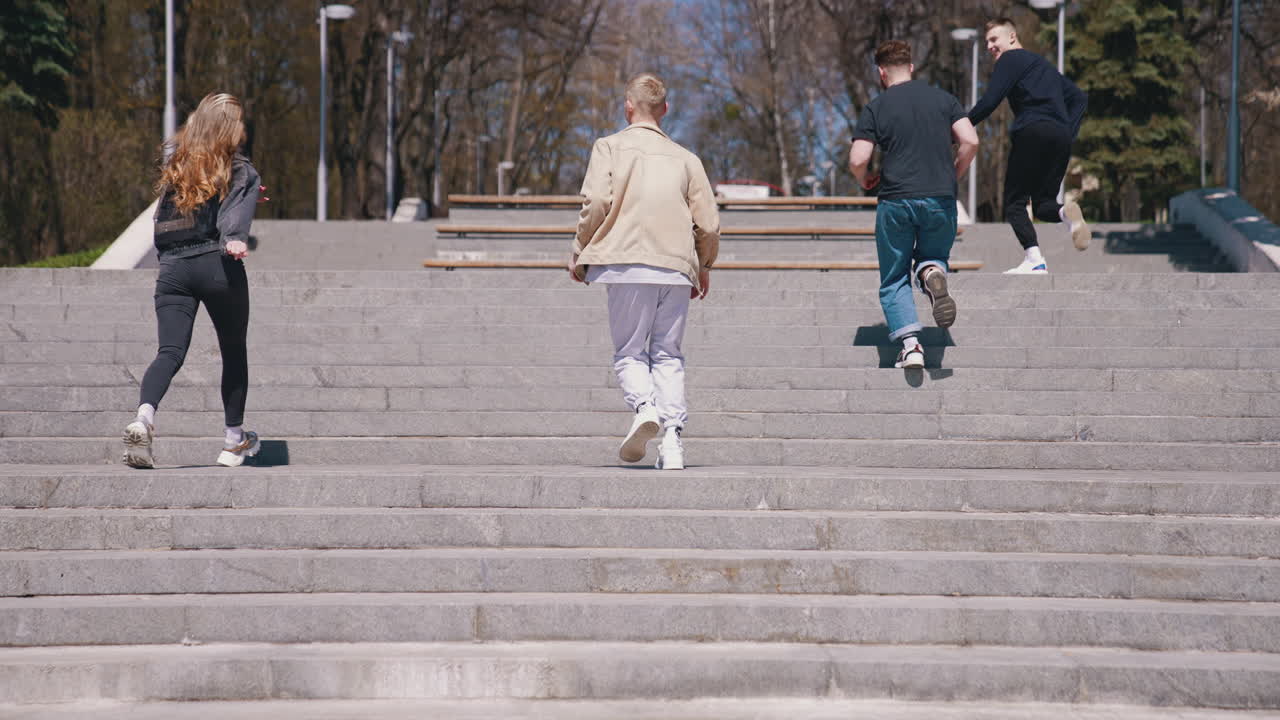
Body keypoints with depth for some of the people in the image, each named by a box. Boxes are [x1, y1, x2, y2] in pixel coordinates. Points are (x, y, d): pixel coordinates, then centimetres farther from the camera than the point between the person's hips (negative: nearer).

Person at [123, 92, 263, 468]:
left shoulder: (175, 167, 15)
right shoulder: (240, 171, 2)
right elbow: (239, 211, -18)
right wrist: (236, 239, -35)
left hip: (173, 268, 3)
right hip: (218, 266, -3)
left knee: (170, 351, -5)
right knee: (234, 351, 14)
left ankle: (144, 418, -33)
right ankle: (234, 441, 23)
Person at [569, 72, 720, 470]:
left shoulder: (610, 146, 5)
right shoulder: (684, 157, 15)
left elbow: (597, 202, -9)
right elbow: (709, 222, 11)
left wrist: (580, 253, 3)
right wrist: (703, 268, 27)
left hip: (628, 262, -3)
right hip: (677, 267, 3)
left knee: (629, 351, 6)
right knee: (668, 354, 8)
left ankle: (644, 406, -23)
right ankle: (672, 440, -4)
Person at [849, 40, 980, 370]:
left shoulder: (876, 108, 1)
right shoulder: (943, 98, 9)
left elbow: (857, 160, -7)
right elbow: (970, 141, -1)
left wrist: (865, 181, 15)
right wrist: (953, 176, 14)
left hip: (896, 201, -2)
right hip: (941, 200, 2)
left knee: (894, 281, 10)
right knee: (933, 254, 26)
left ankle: (910, 345, -11)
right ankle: (933, 271, -12)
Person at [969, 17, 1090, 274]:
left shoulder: (1011, 59, 6)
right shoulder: (1044, 65, 31)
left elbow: (989, 101, -6)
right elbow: (1079, 97, 27)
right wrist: (1070, 132, 17)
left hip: (1033, 131, -7)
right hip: (1061, 138, 7)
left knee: (1014, 202, -1)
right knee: (1043, 204, 12)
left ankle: (1034, 259, -21)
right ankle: (1066, 212, -24)